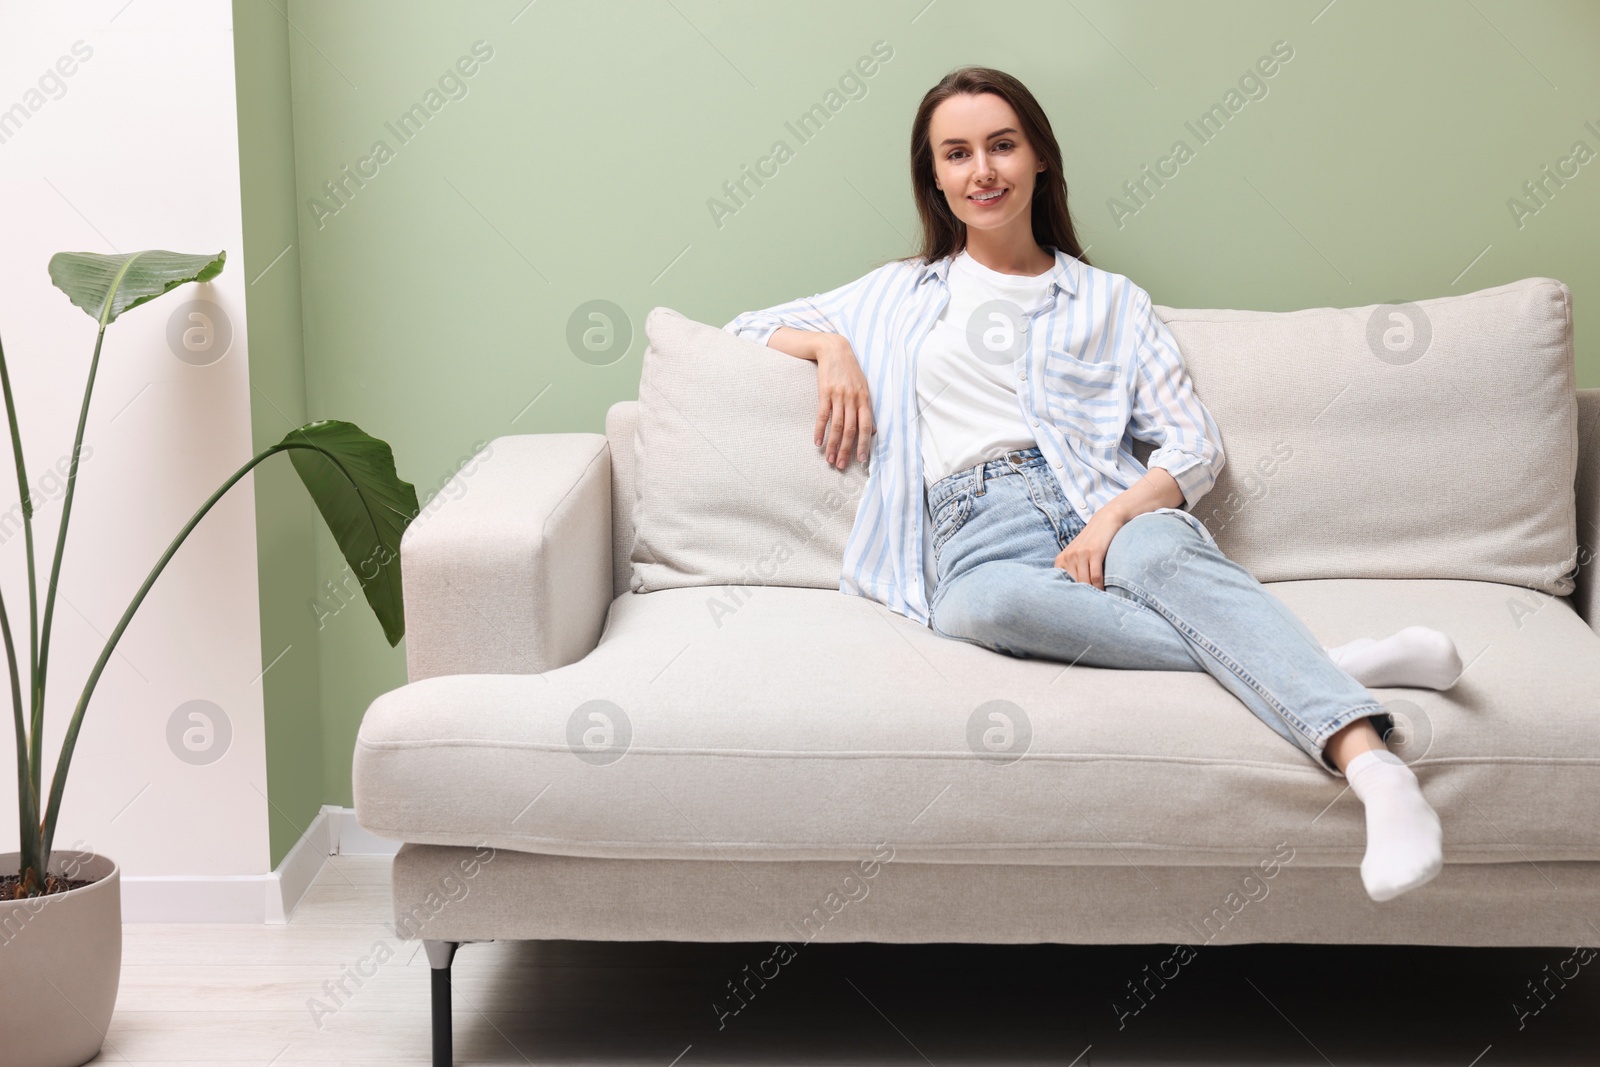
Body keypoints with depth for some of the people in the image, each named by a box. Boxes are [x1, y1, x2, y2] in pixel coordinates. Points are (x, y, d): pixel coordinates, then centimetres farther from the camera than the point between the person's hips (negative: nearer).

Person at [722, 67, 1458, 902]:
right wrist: (830, 345, 8)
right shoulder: (902, 293, 26)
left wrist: (1113, 519, -12)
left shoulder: (1109, 302, 20)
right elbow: (748, 327, 31)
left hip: (1104, 503, 0)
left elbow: (1196, 443, 9)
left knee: (1161, 556, -39)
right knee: (976, 606, -39)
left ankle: (1375, 768, -58)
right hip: (976, 524, 0)